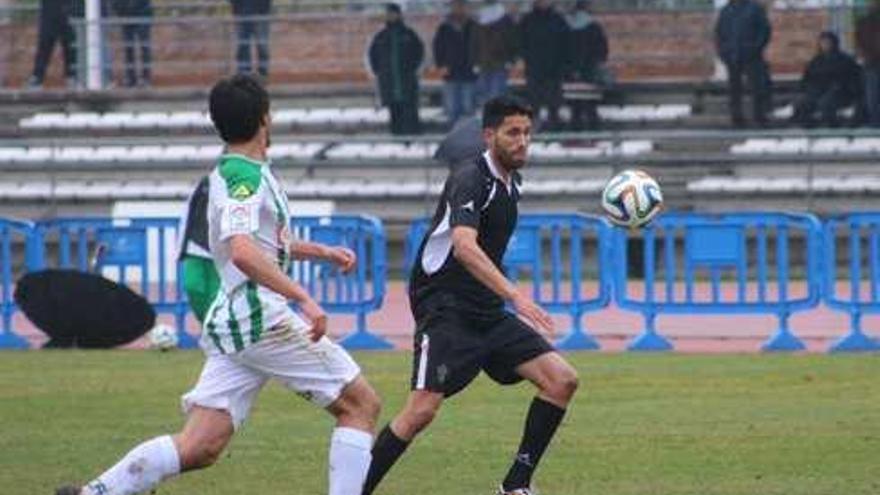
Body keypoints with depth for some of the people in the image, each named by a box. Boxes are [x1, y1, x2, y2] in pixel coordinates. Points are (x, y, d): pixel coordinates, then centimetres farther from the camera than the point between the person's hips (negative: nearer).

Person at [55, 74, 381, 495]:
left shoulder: (229, 172, 20)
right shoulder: (245, 175, -11)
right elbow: (242, 252, -28)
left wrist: (319, 251, 35)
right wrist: (303, 298, -30)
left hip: (227, 320, 9)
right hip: (259, 315, -9)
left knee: (199, 448, 0)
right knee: (361, 404, 1)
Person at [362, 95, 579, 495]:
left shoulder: (510, 184, 13)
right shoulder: (470, 180, -15)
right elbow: (464, 247, -32)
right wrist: (515, 296, -41)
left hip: (487, 312, 8)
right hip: (444, 308, -8)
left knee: (561, 380, -4)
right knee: (422, 410, -19)